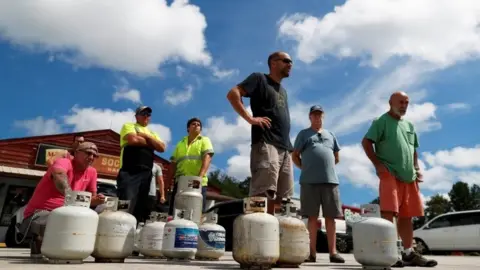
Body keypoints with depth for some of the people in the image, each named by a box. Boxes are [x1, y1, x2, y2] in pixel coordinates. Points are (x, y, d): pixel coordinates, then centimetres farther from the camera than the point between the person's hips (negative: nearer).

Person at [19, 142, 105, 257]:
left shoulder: (92, 172, 5)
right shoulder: (64, 162, -15)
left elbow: (91, 197, 9)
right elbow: (59, 175, -40)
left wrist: (96, 200, -17)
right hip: (40, 212, -7)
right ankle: (38, 243, -1)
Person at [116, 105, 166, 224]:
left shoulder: (152, 134, 25)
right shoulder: (129, 126, 9)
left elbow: (162, 148, 8)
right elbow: (133, 139, -12)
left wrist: (147, 136, -3)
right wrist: (151, 143, 4)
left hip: (146, 174, 6)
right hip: (129, 172, -6)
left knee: (141, 208, 7)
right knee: (125, 207, -14)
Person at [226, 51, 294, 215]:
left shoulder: (283, 91, 30)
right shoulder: (260, 79, 7)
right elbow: (232, 94, -6)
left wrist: (290, 147, 19)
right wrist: (250, 118, -15)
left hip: (285, 147, 8)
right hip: (266, 143, -8)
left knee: (277, 196, 4)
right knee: (262, 193, -17)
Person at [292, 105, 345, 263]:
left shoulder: (330, 135, 22)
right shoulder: (303, 134, 13)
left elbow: (336, 158, 26)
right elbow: (295, 156, 10)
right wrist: (306, 168, 7)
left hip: (330, 180, 3)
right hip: (310, 181, -3)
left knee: (330, 217, 1)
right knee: (312, 217, -1)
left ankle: (333, 252, 5)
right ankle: (312, 253, 3)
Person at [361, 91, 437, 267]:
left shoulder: (409, 125, 23)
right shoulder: (381, 121, 1)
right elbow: (366, 142, -7)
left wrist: (417, 168, 14)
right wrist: (378, 164, -15)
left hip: (409, 177, 7)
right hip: (390, 174, -7)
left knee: (407, 216, 9)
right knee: (388, 213, -14)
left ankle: (409, 253, 15)